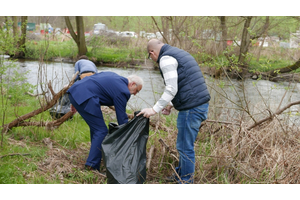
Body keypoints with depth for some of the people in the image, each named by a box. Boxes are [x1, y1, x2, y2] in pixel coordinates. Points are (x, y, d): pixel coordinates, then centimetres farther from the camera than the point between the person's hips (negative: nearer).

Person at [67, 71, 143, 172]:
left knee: (95, 127, 23)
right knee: (101, 131, -4)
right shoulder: (122, 91, -4)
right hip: (85, 97, -10)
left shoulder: (112, 75, 22)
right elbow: (122, 118, -1)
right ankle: (92, 166, -6)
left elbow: (90, 81, 25)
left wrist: (75, 102, 28)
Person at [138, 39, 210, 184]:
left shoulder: (166, 59, -9)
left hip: (191, 109, -10)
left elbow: (171, 89, -18)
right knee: (184, 144, 22)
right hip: (202, 104, 10)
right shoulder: (180, 53, 21)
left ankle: (186, 182, 8)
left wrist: (154, 109, -12)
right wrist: (170, 105, 30)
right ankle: (181, 173, 35)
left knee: (185, 147, -1)